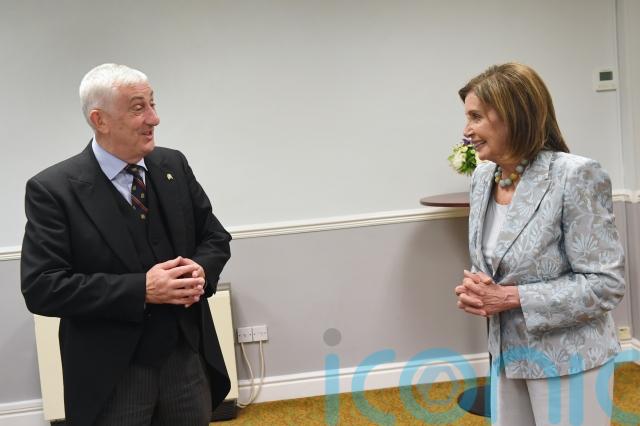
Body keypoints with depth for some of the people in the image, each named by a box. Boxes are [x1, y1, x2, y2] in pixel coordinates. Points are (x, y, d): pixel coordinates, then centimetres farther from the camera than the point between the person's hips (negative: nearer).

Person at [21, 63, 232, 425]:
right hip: (111, 378, -4)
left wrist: (202, 269, -12)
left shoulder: (173, 165, 3)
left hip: (188, 360, 4)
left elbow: (215, 237, 11)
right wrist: (140, 289, -22)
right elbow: (41, 289, -16)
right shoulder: (53, 189, -11)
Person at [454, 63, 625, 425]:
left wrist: (511, 297, -22)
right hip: (508, 354, 6)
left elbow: (606, 284, -19)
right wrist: (477, 290, -8)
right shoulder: (483, 177, 2)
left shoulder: (576, 176, -19)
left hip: (567, 360, -6)